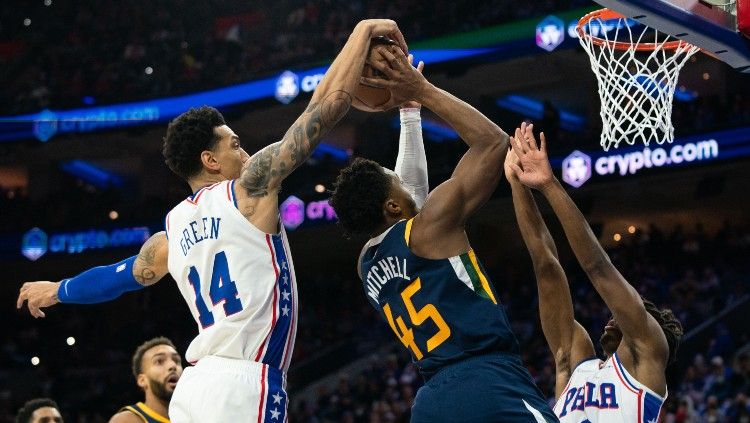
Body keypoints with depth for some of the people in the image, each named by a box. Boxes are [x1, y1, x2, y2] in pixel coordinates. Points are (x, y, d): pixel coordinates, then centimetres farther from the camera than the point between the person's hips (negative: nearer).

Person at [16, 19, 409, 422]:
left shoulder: (171, 230, 19)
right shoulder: (249, 188, 1)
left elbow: (120, 275, 38)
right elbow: (328, 103, 0)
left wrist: (58, 290, 58)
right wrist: (364, 30, 9)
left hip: (194, 388, 8)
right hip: (243, 388, -8)